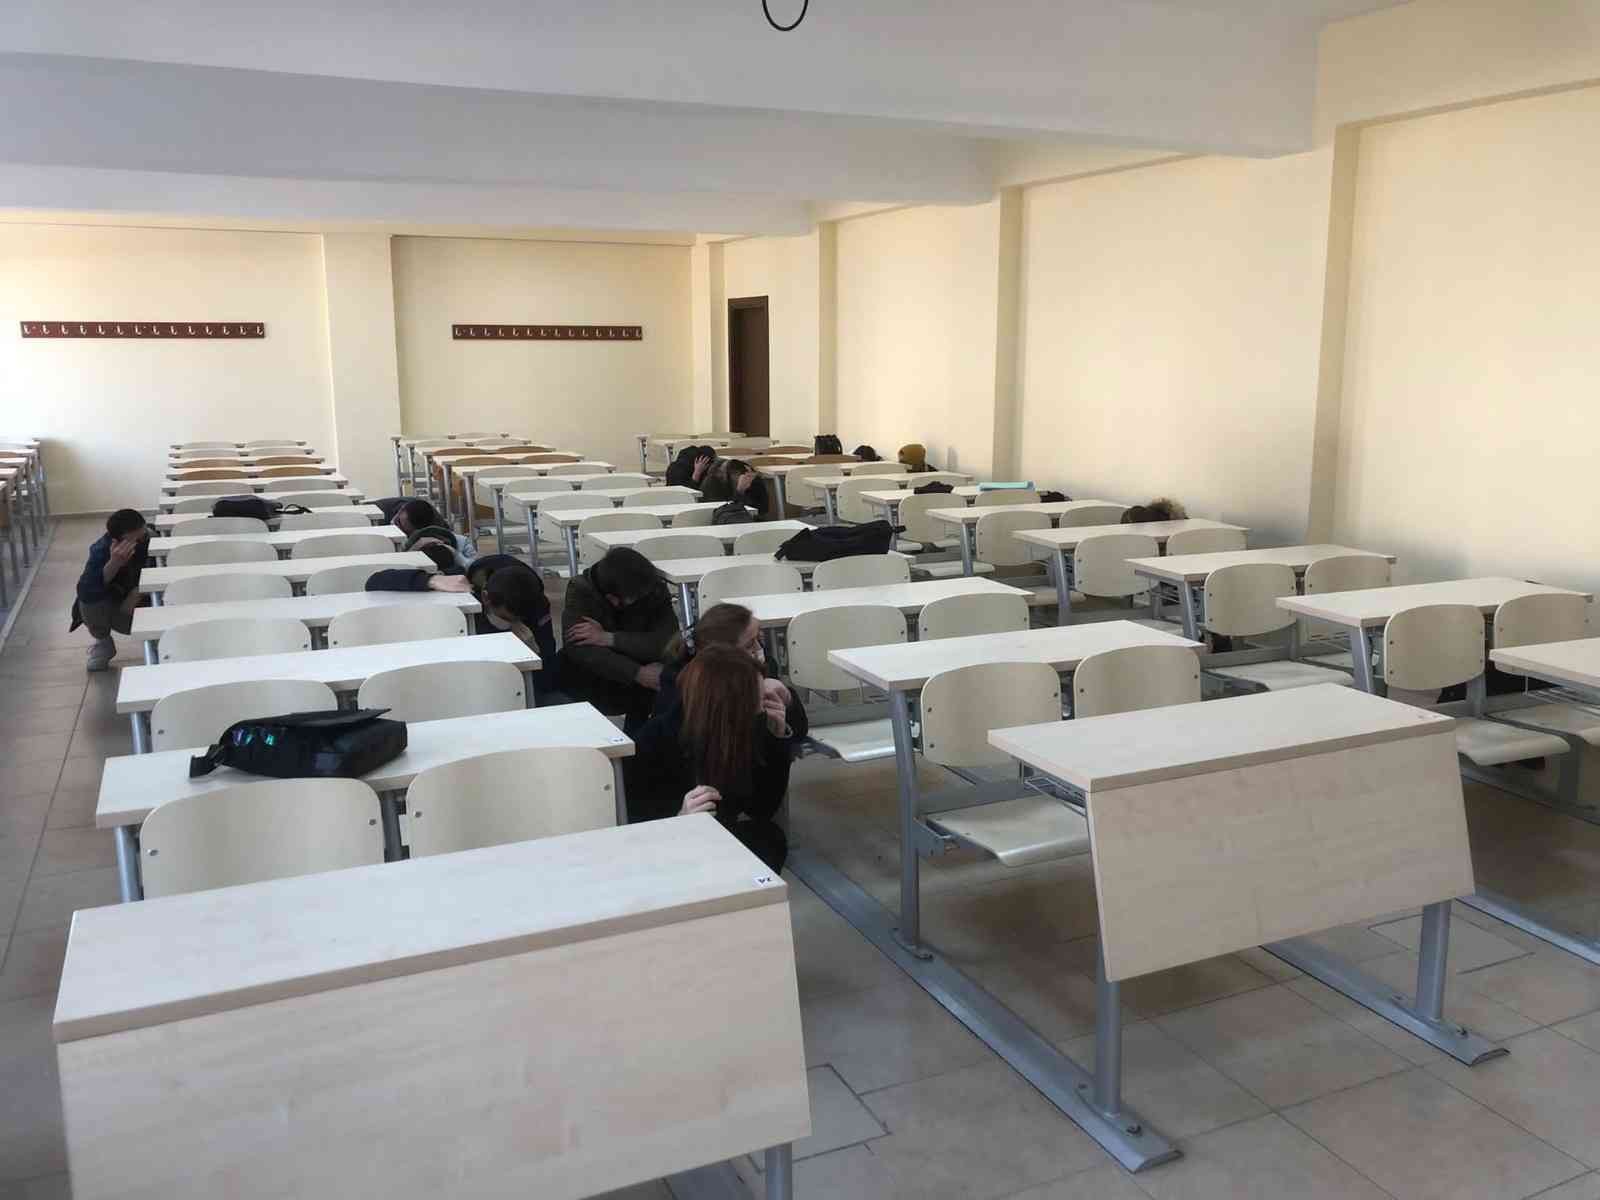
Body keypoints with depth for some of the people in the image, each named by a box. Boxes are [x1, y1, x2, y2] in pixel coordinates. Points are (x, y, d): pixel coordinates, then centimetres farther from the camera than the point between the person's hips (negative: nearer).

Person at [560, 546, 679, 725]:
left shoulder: (655, 591, -13)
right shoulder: (580, 591, -19)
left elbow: (668, 643, -27)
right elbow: (578, 648, -33)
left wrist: (608, 638, -32)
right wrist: (638, 673, -42)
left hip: (638, 690, 1)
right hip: (588, 686, -1)